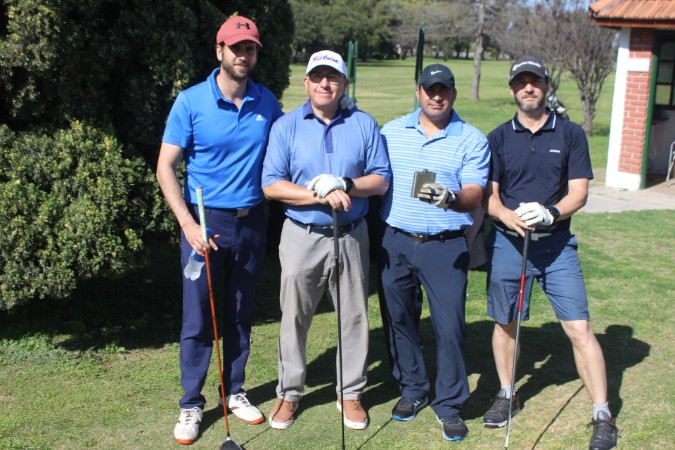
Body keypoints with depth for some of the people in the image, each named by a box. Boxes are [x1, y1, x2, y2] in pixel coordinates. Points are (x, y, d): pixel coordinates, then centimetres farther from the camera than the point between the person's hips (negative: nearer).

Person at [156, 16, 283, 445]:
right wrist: (188, 224, -17)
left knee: (241, 315, 13)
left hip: (252, 221, 3)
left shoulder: (267, 102, 2)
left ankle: (235, 391, 28)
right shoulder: (191, 102, -7)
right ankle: (192, 404, 15)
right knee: (198, 318, 0)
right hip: (206, 220, -3)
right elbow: (165, 168, -8)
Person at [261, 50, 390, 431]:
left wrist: (345, 186, -17)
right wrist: (320, 196, -17)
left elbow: (381, 180, 1)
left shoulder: (365, 125, 5)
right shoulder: (286, 126, 1)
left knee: (354, 317, 8)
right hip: (302, 237, -1)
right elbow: (271, 185, -6)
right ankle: (290, 392, 23)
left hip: (352, 237, 1)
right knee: (295, 317, 7)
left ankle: (351, 393, 23)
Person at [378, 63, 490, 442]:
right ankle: (412, 390, 30)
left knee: (450, 325, -3)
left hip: (446, 246, -3)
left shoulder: (472, 140, -2)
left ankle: (450, 404, 14)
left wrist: (451, 198, -33)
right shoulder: (391, 132, 8)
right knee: (400, 319, 11)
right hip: (396, 242, 3)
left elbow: (474, 196, -11)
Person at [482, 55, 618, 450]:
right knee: (506, 324, 12)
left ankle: (603, 415, 3)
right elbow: (488, 194, 2)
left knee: (580, 328, -6)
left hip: (557, 244, -1)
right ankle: (507, 395, 32)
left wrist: (549, 213, -20)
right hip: (507, 242, 2)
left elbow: (579, 193, -2)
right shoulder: (499, 138, 6)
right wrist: (507, 216, -19)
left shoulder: (570, 134, 3)